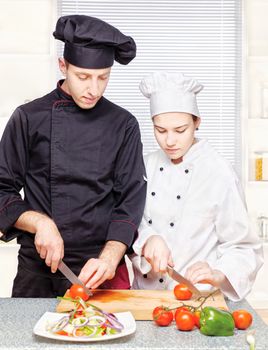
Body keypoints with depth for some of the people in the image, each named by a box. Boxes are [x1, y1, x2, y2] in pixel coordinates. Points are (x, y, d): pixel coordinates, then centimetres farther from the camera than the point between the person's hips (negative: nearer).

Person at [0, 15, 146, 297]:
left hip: (102, 273, 1)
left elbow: (131, 200, -3)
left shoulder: (124, 125, 1)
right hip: (37, 272, 0)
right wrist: (40, 223, -17)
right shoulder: (29, 118, -1)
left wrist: (110, 257, -18)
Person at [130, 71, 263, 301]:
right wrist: (148, 240, -13)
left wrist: (217, 275, -21)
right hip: (145, 291, 4)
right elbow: (133, 224, 8)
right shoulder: (150, 165, 6)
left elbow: (243, 248, -3)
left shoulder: (219, 173, -8)